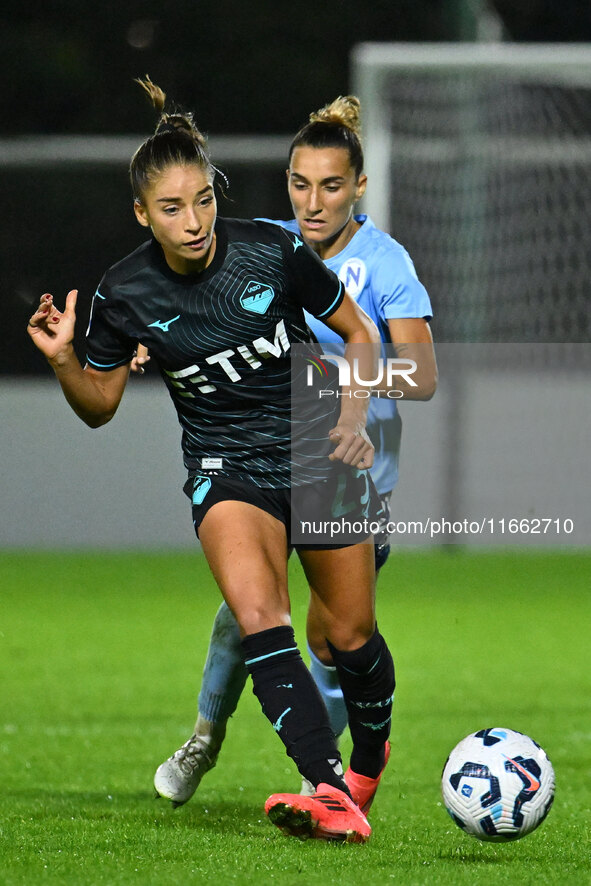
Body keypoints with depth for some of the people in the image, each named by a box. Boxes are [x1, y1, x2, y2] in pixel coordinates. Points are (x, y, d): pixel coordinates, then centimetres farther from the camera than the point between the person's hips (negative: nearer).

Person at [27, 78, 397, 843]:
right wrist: (63, 361, -16)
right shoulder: (125, 293, -10)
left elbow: (358, 334, 1)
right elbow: (100, 405, 3)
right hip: (225, 466, 0)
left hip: (320, 451, 0)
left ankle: (369, 757, 40)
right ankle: (332, 798, -35)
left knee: (350, 635, 7)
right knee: (256, 617, -26)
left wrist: (352, 416, -11)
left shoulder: (274, 252, -14)